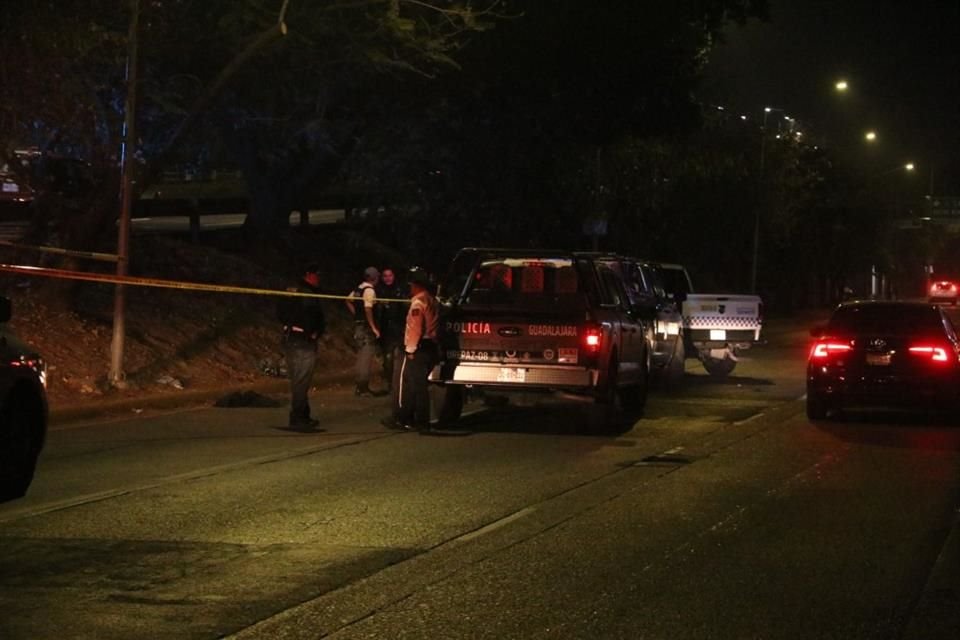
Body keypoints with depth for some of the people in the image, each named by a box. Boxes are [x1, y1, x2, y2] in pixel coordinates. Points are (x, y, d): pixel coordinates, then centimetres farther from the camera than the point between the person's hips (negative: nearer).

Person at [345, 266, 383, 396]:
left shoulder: (358, 289, 11)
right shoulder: (370, 290, -15)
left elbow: (348, 301, 16)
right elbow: (368, 309, -23)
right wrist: (374, 327, -21)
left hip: (358, 325, 9)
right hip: (366, 327, -9)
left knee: (361, 357, 16)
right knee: (366, 358, -6)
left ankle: (359, 387, 21)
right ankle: (364, 388, -5)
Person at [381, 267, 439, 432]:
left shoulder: (418, 302, -12)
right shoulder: (432, 301, 16)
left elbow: (415, 328, -19)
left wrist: (411, 349, -17)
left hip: (418, 349, -8)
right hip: (431, 348, 8)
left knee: (406, 384, -2)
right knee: (420, 385, 11)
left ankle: (401, 419, 0)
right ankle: (421, 421, 9)